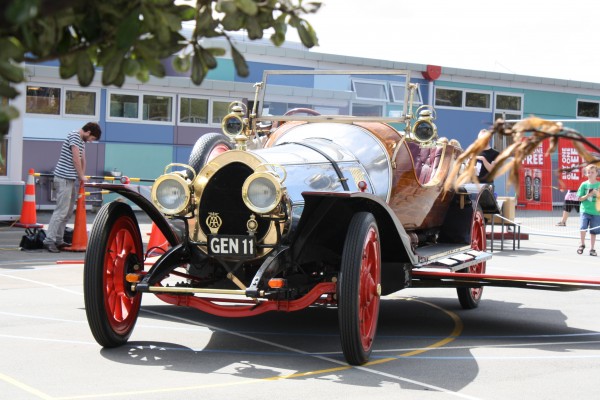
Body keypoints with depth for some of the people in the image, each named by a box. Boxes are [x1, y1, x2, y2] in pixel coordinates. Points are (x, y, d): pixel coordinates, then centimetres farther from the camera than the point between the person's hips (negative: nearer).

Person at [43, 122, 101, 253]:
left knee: (68, 212, 12)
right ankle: (49, 240, -12)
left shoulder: (82, 141, 18)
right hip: (64, 178, -10)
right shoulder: (74, 137, -12)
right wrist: (82, 177, -7)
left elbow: (82, 159, 18)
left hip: (70, 179, 10)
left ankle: (58, 240, 17)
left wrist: (82, 176, 10)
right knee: (61, 211, -12)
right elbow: (76, 159, -15)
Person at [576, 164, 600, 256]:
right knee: (582, 228, -17)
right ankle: (582, 244, 7)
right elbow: (580, 198, 3)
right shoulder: (584, 184, 2)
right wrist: (587, 195, -13)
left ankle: (592, 249, 19)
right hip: (585, 210, -1)